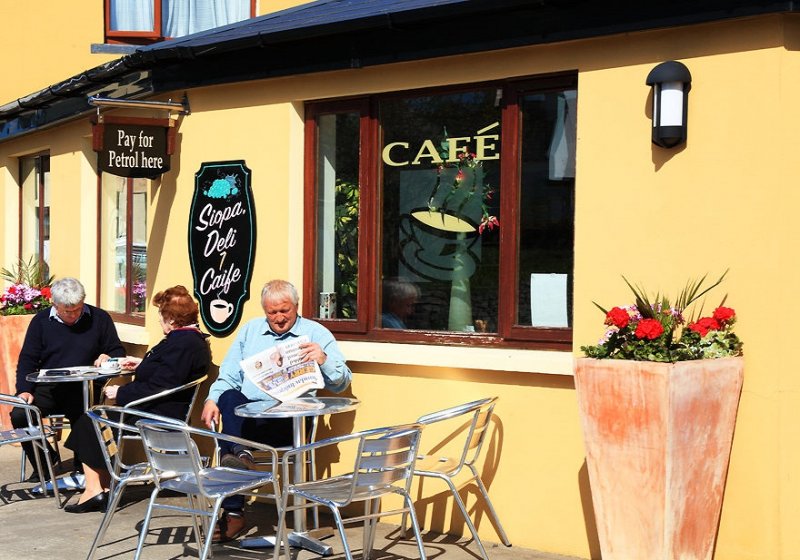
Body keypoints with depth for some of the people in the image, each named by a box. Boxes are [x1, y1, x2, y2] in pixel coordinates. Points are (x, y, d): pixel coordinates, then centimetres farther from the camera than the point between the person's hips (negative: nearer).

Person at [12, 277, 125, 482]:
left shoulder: (99, 319, 6)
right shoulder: (41, 321, 8)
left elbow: (118, 352, 13)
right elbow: (27, 359, 7)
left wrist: (107, 357, -11)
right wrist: (25, 390, -9)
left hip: (83, 389, -2)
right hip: (48, 388, 2)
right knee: (19, 415, -24)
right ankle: (42, 466, 0)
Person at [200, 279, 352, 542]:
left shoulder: (316, 333, 10)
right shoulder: (250, 330, 21)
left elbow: (341, 383, 2)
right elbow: (229, 376, 18)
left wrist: (324, 360, -17)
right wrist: (213, 399, -2)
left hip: (290, 419, -3)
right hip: (246, 411, 3)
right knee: (230, 397, -31)